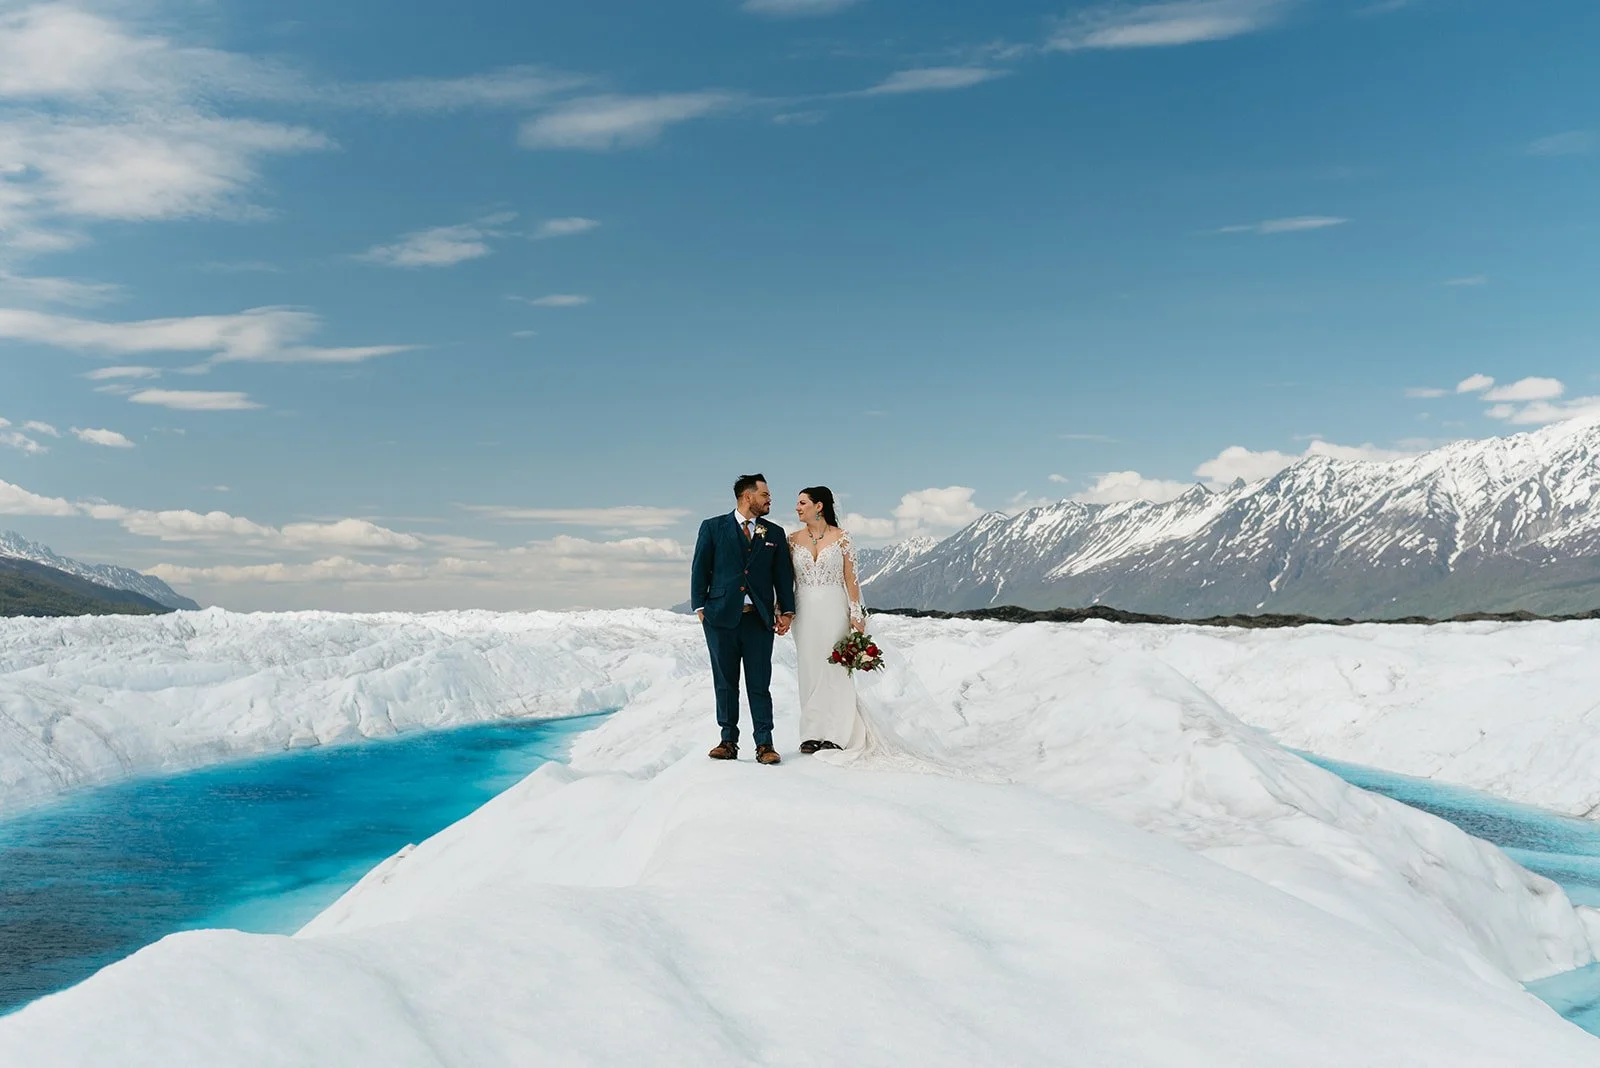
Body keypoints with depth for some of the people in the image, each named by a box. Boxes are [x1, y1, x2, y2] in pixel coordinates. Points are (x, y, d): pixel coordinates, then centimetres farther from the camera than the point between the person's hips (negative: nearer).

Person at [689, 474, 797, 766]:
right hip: (721, 617, -1)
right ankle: (728, 742, 13)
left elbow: (783, 574, 12)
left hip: (759, 619, 1)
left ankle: (764, 744, 2)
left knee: (759, 685, -1)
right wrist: (700, 607, -2)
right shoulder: (713, 527, 5)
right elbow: (700, 569, 5)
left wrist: (786, 611, 4)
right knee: (725, 683, 5)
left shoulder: (775, 533, 11)